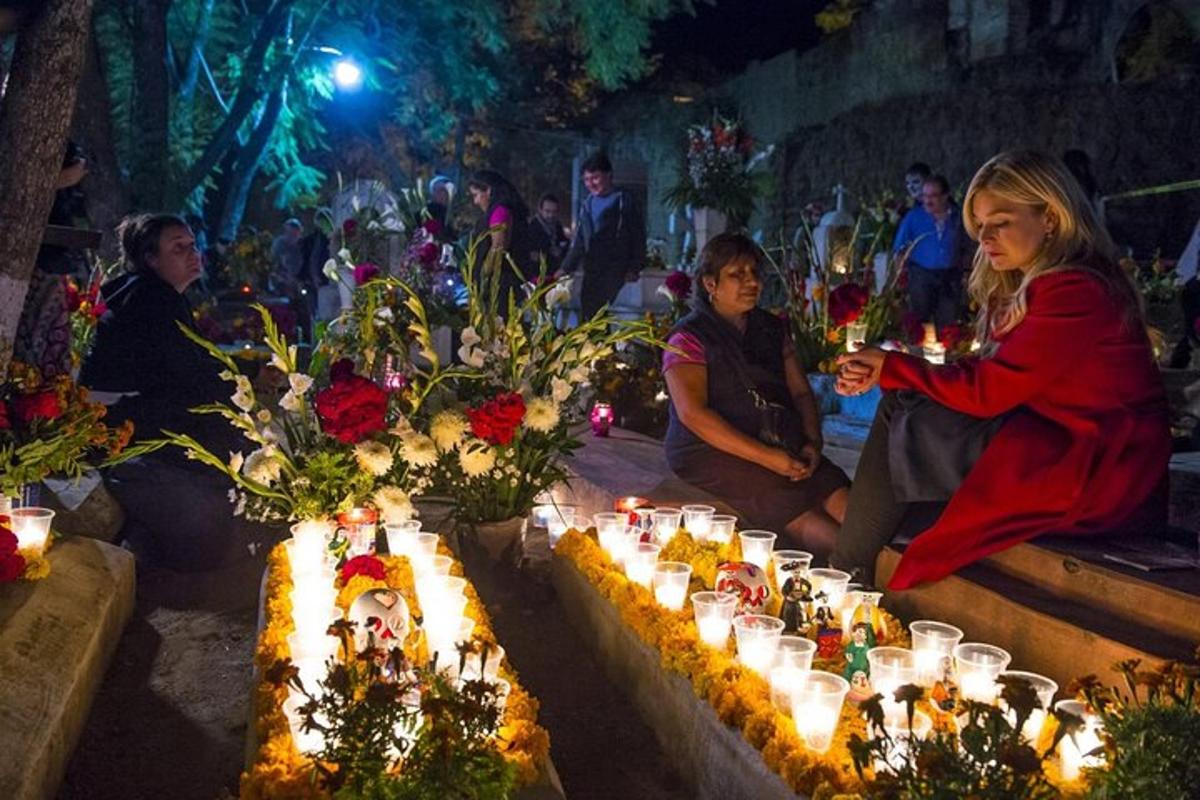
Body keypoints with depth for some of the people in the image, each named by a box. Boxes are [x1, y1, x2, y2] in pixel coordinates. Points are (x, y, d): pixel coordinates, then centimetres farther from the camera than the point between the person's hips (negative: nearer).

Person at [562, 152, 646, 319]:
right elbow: (578, 242, 21)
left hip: (616, 273, -6)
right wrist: (566, 268, 14)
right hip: (591, 273, 6)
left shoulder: (624, 202, -1)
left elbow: (638, 237, -3)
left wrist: (634, 269, -11)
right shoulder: (588, 204, 17)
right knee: (589, 315, 1)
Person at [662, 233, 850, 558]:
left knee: (848, 507, -22)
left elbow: (801, 392, 19)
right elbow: (692, 413, -14)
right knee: (803, 518, -30)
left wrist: (813, 442, -3)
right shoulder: (688, 338, -2)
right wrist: (765, 457, -19)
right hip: (713, 452, -6)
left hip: (784, 448, 6)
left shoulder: (771, 329, 19)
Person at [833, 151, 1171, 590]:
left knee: (905, 426, -11)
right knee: (901, 405, 6)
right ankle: (849, 572, 7)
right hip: (1058, 442, 10)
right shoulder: (1026, 285, 12)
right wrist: (880, 374, -2)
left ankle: (852, 574, 4)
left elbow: (986, 392, -18)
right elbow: (986, 374, 8)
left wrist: (892, 367, -6)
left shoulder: (1076, 292, -19)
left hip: (1100, 473, -10)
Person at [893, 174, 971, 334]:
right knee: (919, 321, -1)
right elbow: (899, 250, 1)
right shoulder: (913, 217, 0)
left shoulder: (957, 218, 5)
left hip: (950, 278, 2)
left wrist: (960, 267, 3)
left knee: (948, 323, 4)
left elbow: (963, 248, 14)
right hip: (921, 275, -1)